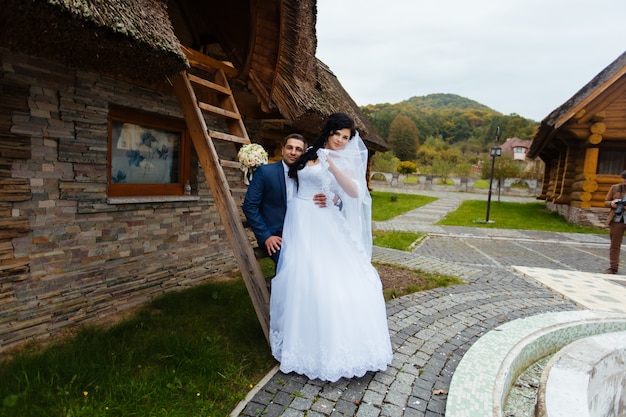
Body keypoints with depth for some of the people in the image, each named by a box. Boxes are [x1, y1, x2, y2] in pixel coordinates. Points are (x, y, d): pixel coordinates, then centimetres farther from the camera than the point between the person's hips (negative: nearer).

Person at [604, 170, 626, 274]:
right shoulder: (615, 188, 6)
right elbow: (606, 202, 11)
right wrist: (611, 203, -12)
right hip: (616, 220, 1)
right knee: (614, 245, 6)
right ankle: (613, 267, 13)